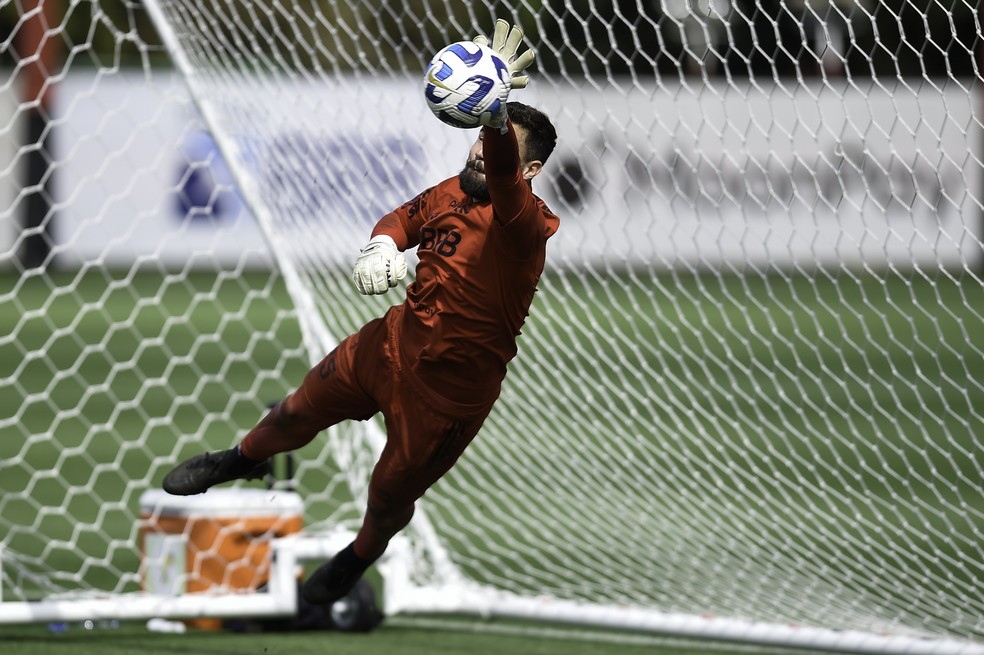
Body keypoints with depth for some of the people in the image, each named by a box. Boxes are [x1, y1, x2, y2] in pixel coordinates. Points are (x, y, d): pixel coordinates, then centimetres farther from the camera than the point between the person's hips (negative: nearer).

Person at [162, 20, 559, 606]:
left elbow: (503, 177, -53)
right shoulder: (455, 191, -8)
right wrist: (382, 244, -13)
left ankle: (363, 555, 47)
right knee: (299, 411, 22)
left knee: (390, 493, 13)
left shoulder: (525, 226, -30)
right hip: (395, 339, 6)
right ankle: (244, 459, 55)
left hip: (448, 389, -6)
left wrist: (496, 110, -72)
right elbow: (406, 218, 11)